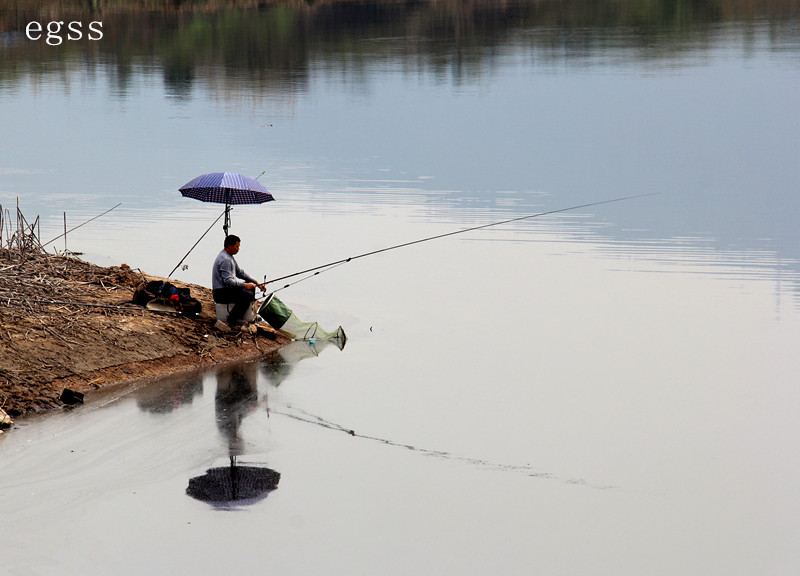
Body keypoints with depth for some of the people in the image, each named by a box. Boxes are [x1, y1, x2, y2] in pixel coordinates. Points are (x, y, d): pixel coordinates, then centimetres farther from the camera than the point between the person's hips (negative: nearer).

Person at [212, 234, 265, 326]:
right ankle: (231, 321, -23)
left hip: (227, 288, 11)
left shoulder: (229, 257, 15)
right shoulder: (224, 259, -20)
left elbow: (240, 272, 21)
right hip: (221, 293, -11)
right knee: (247, 294, -26)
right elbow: (228, 281, -27)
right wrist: (245, 285, -29)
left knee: (251, 287, 18)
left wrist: (256, 282, 12)